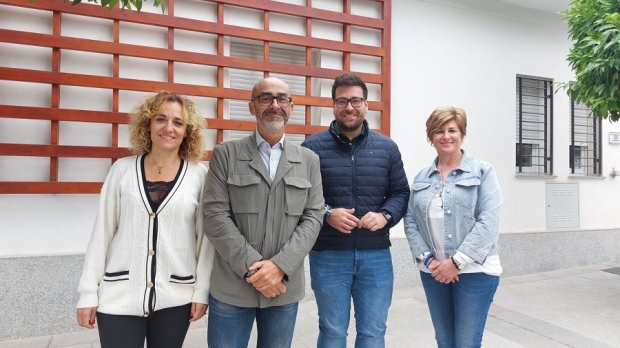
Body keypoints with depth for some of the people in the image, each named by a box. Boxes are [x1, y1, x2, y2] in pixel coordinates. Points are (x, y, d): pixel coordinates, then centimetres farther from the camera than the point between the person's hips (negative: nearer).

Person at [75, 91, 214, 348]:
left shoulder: (200, 174, -4)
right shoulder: (123, 169, -1)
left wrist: (202, 291, -2)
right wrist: (88, 292, 1)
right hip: (118, 296, 1)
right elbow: (102, 233, 2)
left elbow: (207, 237, -1)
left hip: (176, 298, 0)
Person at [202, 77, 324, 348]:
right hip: (231, 287, -2)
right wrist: (253, 267, -14)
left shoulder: (309, 160, 7)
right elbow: (215, 216, -7)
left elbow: (313, 217, 0)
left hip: (285, 288, 2)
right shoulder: (225, 155, 0)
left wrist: (280, 266, -12)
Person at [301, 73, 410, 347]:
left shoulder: (387, 147, 5)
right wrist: (327, 214, -19)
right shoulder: (313, 147, -3)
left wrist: (385, 215, -11)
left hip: (376, 255, 2)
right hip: (328, 256, -2)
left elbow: (401, 193, 8)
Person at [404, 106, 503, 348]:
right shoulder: (421, 178, 9)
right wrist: (426, 258, -8)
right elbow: (410, 221, 5)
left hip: (474, 271, -3)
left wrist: (456, 261, -16)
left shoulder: (482, 172, -2)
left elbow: (489, 222, -11)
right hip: (433, 272, 4)